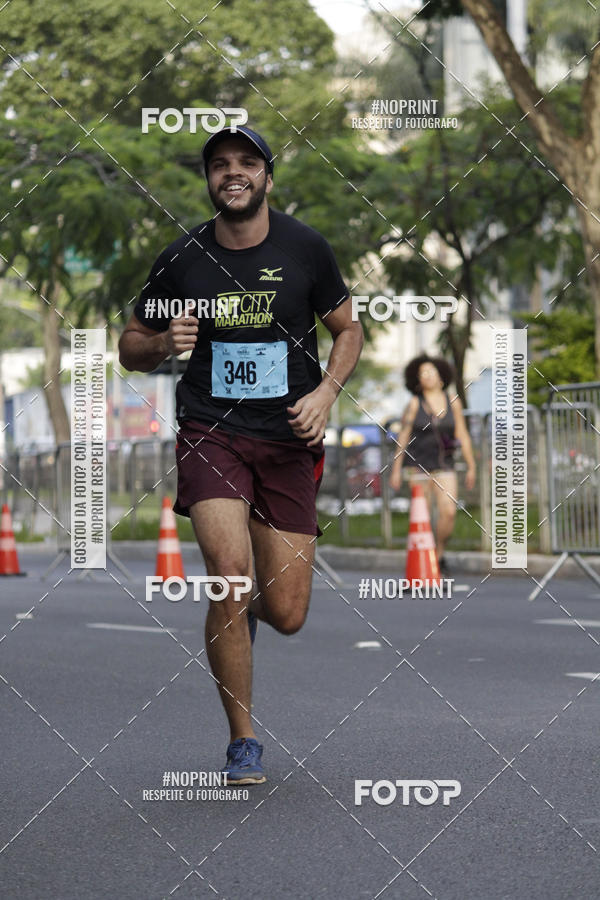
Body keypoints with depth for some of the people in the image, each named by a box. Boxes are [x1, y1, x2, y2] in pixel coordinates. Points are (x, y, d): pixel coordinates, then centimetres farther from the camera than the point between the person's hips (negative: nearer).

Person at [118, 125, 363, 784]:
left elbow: (347, 330, 13)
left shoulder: (305, 248, 1)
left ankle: (249, 605, 39)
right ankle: (243, 742, -5)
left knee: (286, 616, -2)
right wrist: (163, 344, -11)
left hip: (288, 440, 1)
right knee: (230, 578, -22)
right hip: (211, 432, -1)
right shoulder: (182, 258, 1)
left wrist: (325, 392, -5)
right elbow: (130, 347, 12)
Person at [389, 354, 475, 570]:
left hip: (444, 466, 2)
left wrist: (471, 467, 6)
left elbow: (462, 436, 8)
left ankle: (439, 552, 8)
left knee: (449, 512, -13)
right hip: (419, 465, -2)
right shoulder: (415, 404, -1)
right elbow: (402, 438, 2)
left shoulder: (453, 403, 5)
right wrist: (396, 470, -1)